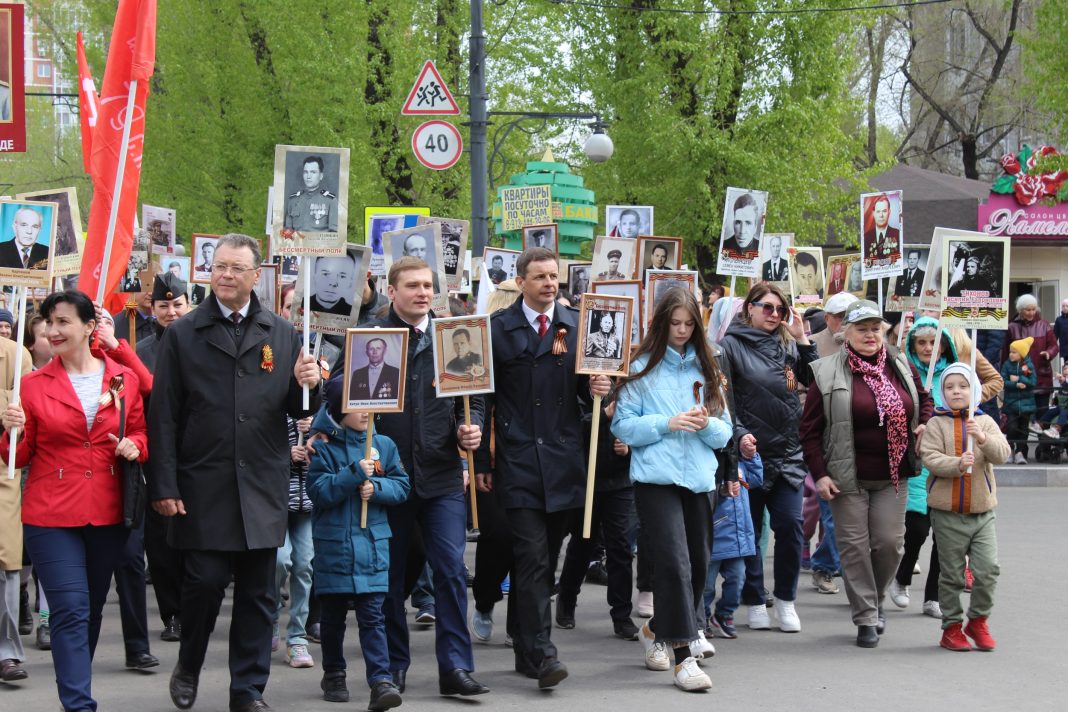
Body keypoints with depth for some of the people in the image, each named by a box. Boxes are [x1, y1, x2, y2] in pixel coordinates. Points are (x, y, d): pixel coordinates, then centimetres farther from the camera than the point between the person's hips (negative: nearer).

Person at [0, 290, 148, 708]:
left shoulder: (124, 379, 3)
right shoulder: (34, 385, -1)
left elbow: (140, 434, 15)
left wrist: (135, 447, -7)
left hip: (108, 513, 3)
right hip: (52, 516, -3)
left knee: (92, 610, 14)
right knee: (71, 611, -10)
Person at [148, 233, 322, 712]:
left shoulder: (282, 335, 10)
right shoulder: (182, 335, 4)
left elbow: (298, 410, 12)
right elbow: (163, 416, 0)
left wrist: (306, 385, -11)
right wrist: (164, 487, -6)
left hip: (262, 487, 2)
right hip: (202, 487, -2)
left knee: (257, 594, 5)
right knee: (205, 580, -6)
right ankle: (188, 665, 20)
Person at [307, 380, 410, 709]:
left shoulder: (383, 445, 6)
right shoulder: (323, 448, -3)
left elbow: (401, 487, 6)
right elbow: (319, 492, -12)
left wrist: (376, 487, -12)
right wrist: (353, 474, -20)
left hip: (373, 543, 1)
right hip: (333, 544, -1)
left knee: (372, 615, -5)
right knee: (333, 615, 11)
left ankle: (381, 681, -12)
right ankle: (333, 675, 27)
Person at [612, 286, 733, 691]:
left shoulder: (706, 369, 12)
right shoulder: (642, 369, 1)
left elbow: (725, 431, 12)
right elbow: (623, 426, -3)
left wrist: (708, 424, -9)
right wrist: (666, 423, -14)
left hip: (697, 477, 5)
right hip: (656, 476, -5)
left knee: (698, 563, 10)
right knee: (675, 562, -14)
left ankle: (657, 629, 33)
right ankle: (682, 657, -12)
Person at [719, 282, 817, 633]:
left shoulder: (788, 345, 12)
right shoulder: (731, 346, -2)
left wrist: (803, 341, 0)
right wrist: (738, 434, -20)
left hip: (787, 454, 3)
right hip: (750, 452, -3)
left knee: (790, 525, -3)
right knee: (750, 529, 4)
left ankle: (785, 598, 10)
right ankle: (754, 602, 14)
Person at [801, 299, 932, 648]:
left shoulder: (900, 366, 5)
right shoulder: (828, 373, -6)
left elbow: (924, 399, 24)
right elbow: (810, 428, -4)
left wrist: (924, 427, 4)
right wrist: (819, 474, -10)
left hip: (892, 476, 3)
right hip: (848, 477, -3)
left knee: (890, 542, 2)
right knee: (854, 545, -1)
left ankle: (875, 601, 26)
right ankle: (866, 618, 7)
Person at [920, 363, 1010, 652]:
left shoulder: (985, 422, 6)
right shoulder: (937, 424, -1)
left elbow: (1002, 454, -7)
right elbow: (930, 457, -12)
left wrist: (983, 439, -26)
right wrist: (957, 464, -29)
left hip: (982, 511, 2)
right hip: (948, 512, -2)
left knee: (988, 569, -6)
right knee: (952, 574, 4)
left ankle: (978, 620, 14)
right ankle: (952, 626, 16)